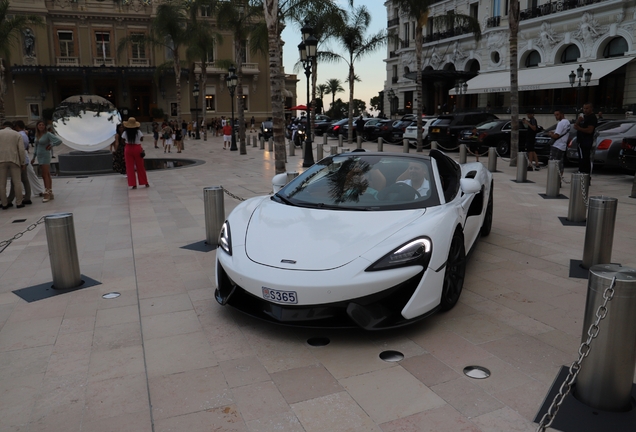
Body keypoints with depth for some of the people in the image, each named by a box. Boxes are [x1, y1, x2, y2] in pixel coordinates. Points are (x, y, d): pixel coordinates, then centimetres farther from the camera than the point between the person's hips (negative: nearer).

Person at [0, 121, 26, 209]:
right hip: (14, 160, 0)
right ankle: (19, 203, 2)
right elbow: (21, 150, -2)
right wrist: (23, 163, 3)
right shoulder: (17, 134, 7)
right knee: (17, 182, 3)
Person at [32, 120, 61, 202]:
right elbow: (36, 146, 21)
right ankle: (50, 193, 13)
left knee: (45, 175, -11)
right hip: (39, 157, 8)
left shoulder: (48, 134, -10)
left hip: (45, 156, -8)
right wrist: (34, 157, 20)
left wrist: (51, 145, -7)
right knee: (47, 175, 9)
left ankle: (47, 193, -11)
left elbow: (59, 141, -20)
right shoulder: (37, 135, 12)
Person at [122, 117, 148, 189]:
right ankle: (145, 183, 18)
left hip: (128, 149, 0)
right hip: (137, 149, 0)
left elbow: (123, 139, 4)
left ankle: (133, 184, 2)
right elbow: (142, 139, 2)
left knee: (130, 167, 6)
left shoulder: (125, 133, -9)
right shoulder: (138, 132, -10)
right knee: (140, 167, 11)